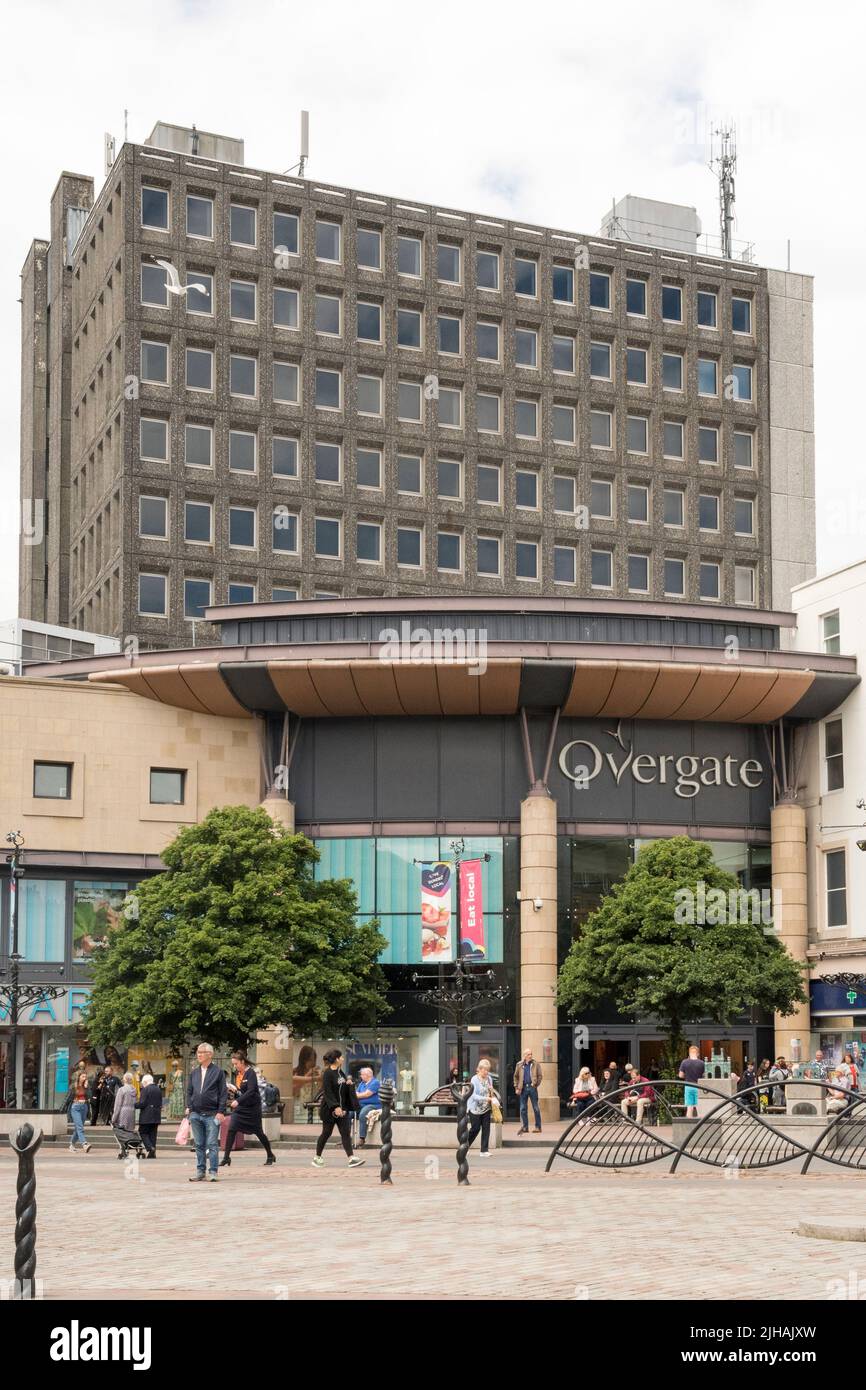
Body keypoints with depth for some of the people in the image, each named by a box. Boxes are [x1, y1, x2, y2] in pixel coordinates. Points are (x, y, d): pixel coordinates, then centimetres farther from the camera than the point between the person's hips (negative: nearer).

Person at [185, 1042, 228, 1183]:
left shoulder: (218, 1072, -1)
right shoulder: (194, 1072, 13)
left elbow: (223, 1093, -3)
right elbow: (189, 1091, 18)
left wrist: (221, 1111, -10)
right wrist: (189, 1107, 5)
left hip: (212, 1114, -5)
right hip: (196, 1114, 5)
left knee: (212, 1145, -5)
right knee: (199, 1145, 9)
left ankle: (212, 1172, -2)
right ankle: (200, 1172, 14)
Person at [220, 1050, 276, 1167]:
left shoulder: (251, 1073, -16)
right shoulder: (237, 1073, 6)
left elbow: (250, 1091, -26)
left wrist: (238, 1101, -37)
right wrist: (234, 1089, -2)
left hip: (252, 1107, -6)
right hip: (240, 1106, 6)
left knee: (258, 1132, 6)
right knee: (231, 1129, -9)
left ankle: (270, 1156, 23)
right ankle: (226, 1157, -6)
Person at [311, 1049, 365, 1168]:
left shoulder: (341, 1072, 12)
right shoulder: (327, 1073, -13)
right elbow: (327, 1092, -19)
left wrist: (349, 1084, 0)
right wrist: (335, 1107, -26)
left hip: (342, 1108, 7)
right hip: (329, 1109, -7)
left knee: (346, 1133, -1)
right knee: (326, 1133, 3)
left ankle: (351, 1158, -7)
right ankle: (317, 1158, 17)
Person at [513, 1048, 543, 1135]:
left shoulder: (535, 1064, 2)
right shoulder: (519, 1065, 7)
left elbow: (540, 1075, 2)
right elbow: (516, 1076, 11)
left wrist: (536, 1084, -9)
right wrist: (516, 1087, 4)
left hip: (532, 1087, -2)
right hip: (523, 1088, 2)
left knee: (536, 1108, 1)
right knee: (523, 1108, 4)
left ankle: (538, 1127, 6)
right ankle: (524, 1127, 11)